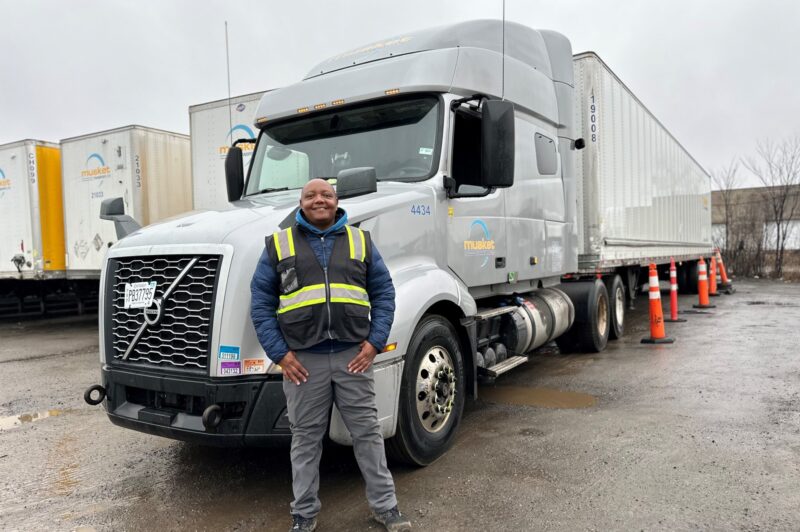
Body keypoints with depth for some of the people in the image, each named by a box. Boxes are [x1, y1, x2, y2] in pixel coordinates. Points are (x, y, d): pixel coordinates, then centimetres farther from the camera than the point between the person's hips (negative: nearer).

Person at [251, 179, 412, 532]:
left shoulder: (360, 241, 8)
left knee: (368, 432, 8)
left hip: (352, 356, 1)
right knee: (305, 439, 11)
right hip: (302, 359, 0)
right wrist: (279, 353, -5)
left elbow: (383, 294, 7)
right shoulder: (279, 245, 4)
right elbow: (261, 303, 2)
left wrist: (374, 342, -3)